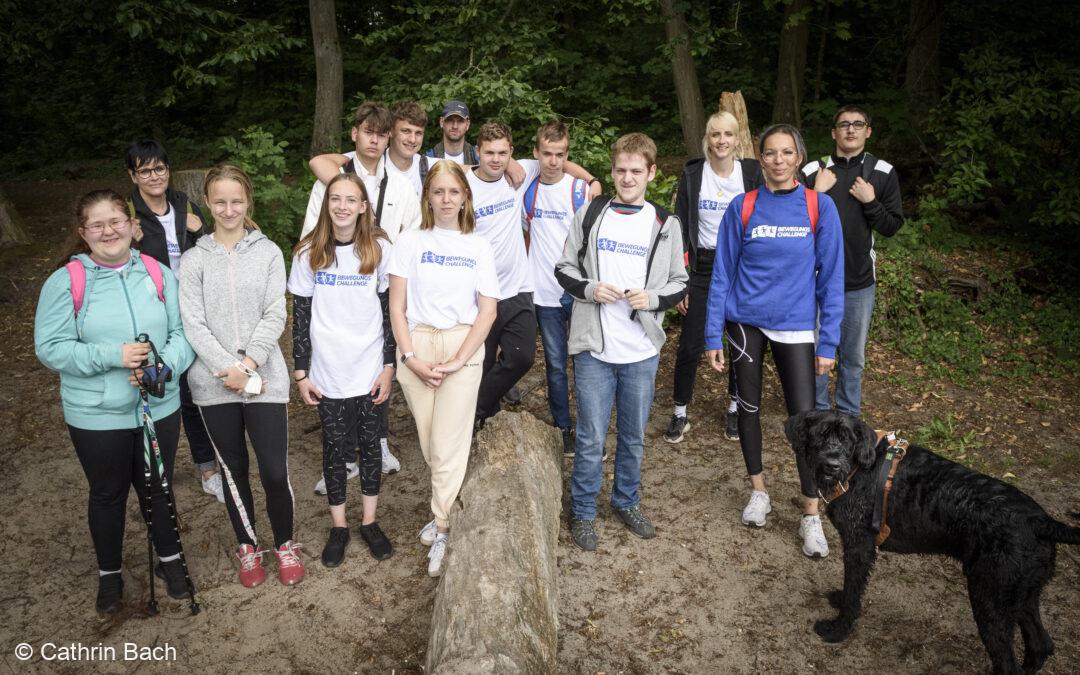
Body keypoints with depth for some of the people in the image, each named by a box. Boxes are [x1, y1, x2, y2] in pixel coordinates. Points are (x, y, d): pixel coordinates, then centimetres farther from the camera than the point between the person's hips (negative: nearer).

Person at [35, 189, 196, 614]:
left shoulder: (158, 274, -1)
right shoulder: (65, 281, -9)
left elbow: (183, 333, -3)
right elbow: (50, 348, -12)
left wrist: (162, 366, -22)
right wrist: (112, 356, -24)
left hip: (160, 408, 2)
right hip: (96, 416, -2)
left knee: (157, 487, 19)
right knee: (107, 494, 17)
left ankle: (169, 559, 40)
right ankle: (109, 573, 38)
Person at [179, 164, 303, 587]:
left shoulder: (268, 253, 2)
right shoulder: (194, 260, 2)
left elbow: (275, 315, -4)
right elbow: (193, 324, -4)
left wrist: (248, 364, -15)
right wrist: (229, 369, -15)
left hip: (265, 379, -1)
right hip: (214, 383, 1)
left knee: (275, 471, -2)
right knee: (233, 469, 13)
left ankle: (284, 544, 24)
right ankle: (248, 547, 33)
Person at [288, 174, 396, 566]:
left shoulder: (380, 249, -3)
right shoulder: (308, 253, -2)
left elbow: (389, 311, 0)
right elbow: (301, 317, 1)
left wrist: (389, 365, -3)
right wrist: (300, 373, -1)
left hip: (370, 369, 0)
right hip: (328, 372, 0)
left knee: (370, 442, 10)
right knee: (335, 446, 9)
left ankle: (370, 521, 26)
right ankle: (339, 526, 24)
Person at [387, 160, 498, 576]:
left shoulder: (478, 247, 4)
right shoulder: (410, 242, 5)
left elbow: (487, 311, 0)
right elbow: (397, 305, 3)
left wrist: (458, 361, -10)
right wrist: (411, 357, -8)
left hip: (462, 349, -1)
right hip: (416, 347, 1)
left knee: (448, 445, -4)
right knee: (429, 444, 5)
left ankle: (443, 531, 7)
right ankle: (447, 507, 26)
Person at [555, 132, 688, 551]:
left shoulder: (665, 225, 4)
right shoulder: (589, 216, 2)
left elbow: (680, 283, 9)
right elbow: (564, 269, 7)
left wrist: (654, 299, -11)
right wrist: (589, 289, -13)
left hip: (642, 351, 2)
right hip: (593, 347, -1)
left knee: (634, 436, 15)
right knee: (591, 438, 3)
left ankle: (627, 502, 35)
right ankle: (583, 512, 21)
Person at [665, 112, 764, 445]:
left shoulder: (753, 172, -2)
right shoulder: (692, 174, -2)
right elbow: (682, 229, 0)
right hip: (703, 266, 0)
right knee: (690, 343, 0)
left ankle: (735, 409, 27)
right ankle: (680, 414, 15)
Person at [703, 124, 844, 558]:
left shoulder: (820, 207, -4)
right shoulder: (742, 208, -3)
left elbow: (831, 277, -2)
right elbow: (722, 273, 0)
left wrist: (828, 342, -4)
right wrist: (713, 335, -2)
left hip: (795, 327, -1)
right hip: (745, 322, 1)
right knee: (748, 407, 12)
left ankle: (811, 516, 12)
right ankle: (759, 492, 32)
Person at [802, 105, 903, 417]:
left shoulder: (883, 173, 1)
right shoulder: (813, 171, -2)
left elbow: (892, 227, 3)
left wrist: (870, 202, -11)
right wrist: (817, 193, -14)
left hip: (860, 283, 1)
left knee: (853, 357, 13)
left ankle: (849, 417, 29)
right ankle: (818, 413, 25)